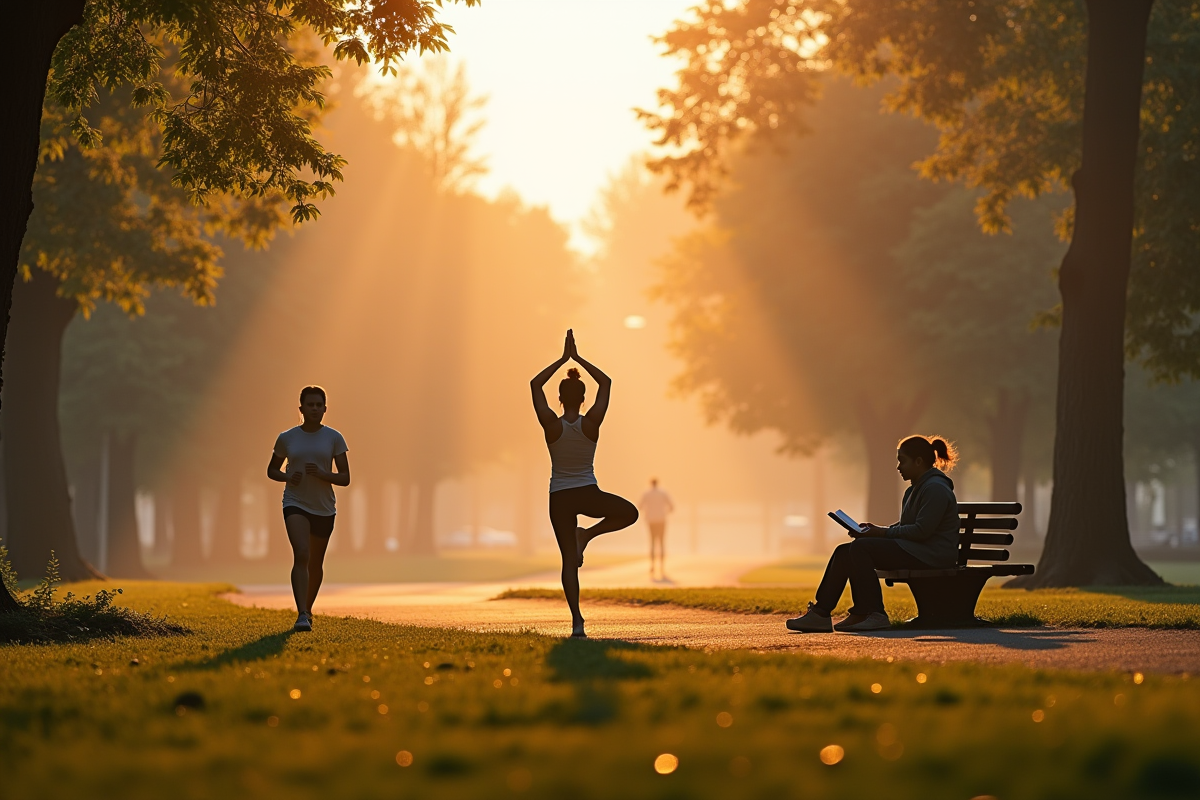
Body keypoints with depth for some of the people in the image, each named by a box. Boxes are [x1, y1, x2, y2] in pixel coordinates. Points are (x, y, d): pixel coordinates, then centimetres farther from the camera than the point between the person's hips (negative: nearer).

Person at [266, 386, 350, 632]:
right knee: (301, 555, -23)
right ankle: (302, 615, -29)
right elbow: (271, 470, 12)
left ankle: (308, 608, 40)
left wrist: (322, 474, -22)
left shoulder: (334, 438, -2)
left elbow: (345, 478, -4)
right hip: (295, 505, -2)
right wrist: (287, 477, -10)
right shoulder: (286, 438, -1)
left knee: (316, 564, 15)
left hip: (324, 509, 2)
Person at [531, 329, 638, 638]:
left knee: (569, 560, 5)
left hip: (559, 499, 1)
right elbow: (606, 382, 1)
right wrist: (577, 358, 2)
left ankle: (576, 619, -8)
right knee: (629, 513, 25)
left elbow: (535, 384, -1)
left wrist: (563, 359, 1)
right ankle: (587, 534, 5)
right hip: (588, 495, -1)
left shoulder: (551, 425, -13)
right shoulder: (591, 423, -12)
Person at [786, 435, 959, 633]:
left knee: (860, 548, -23)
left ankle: (874, 615, -20)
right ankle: (820, 614, -7)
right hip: (911, 549, 10)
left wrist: (882, 533, -14)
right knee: (844, 551, -2)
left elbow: (922, 531, -20)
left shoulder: (935, 489, -14)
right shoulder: (915, 490, 20)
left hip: (929, 555, -10)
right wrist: (876, 530, 2)